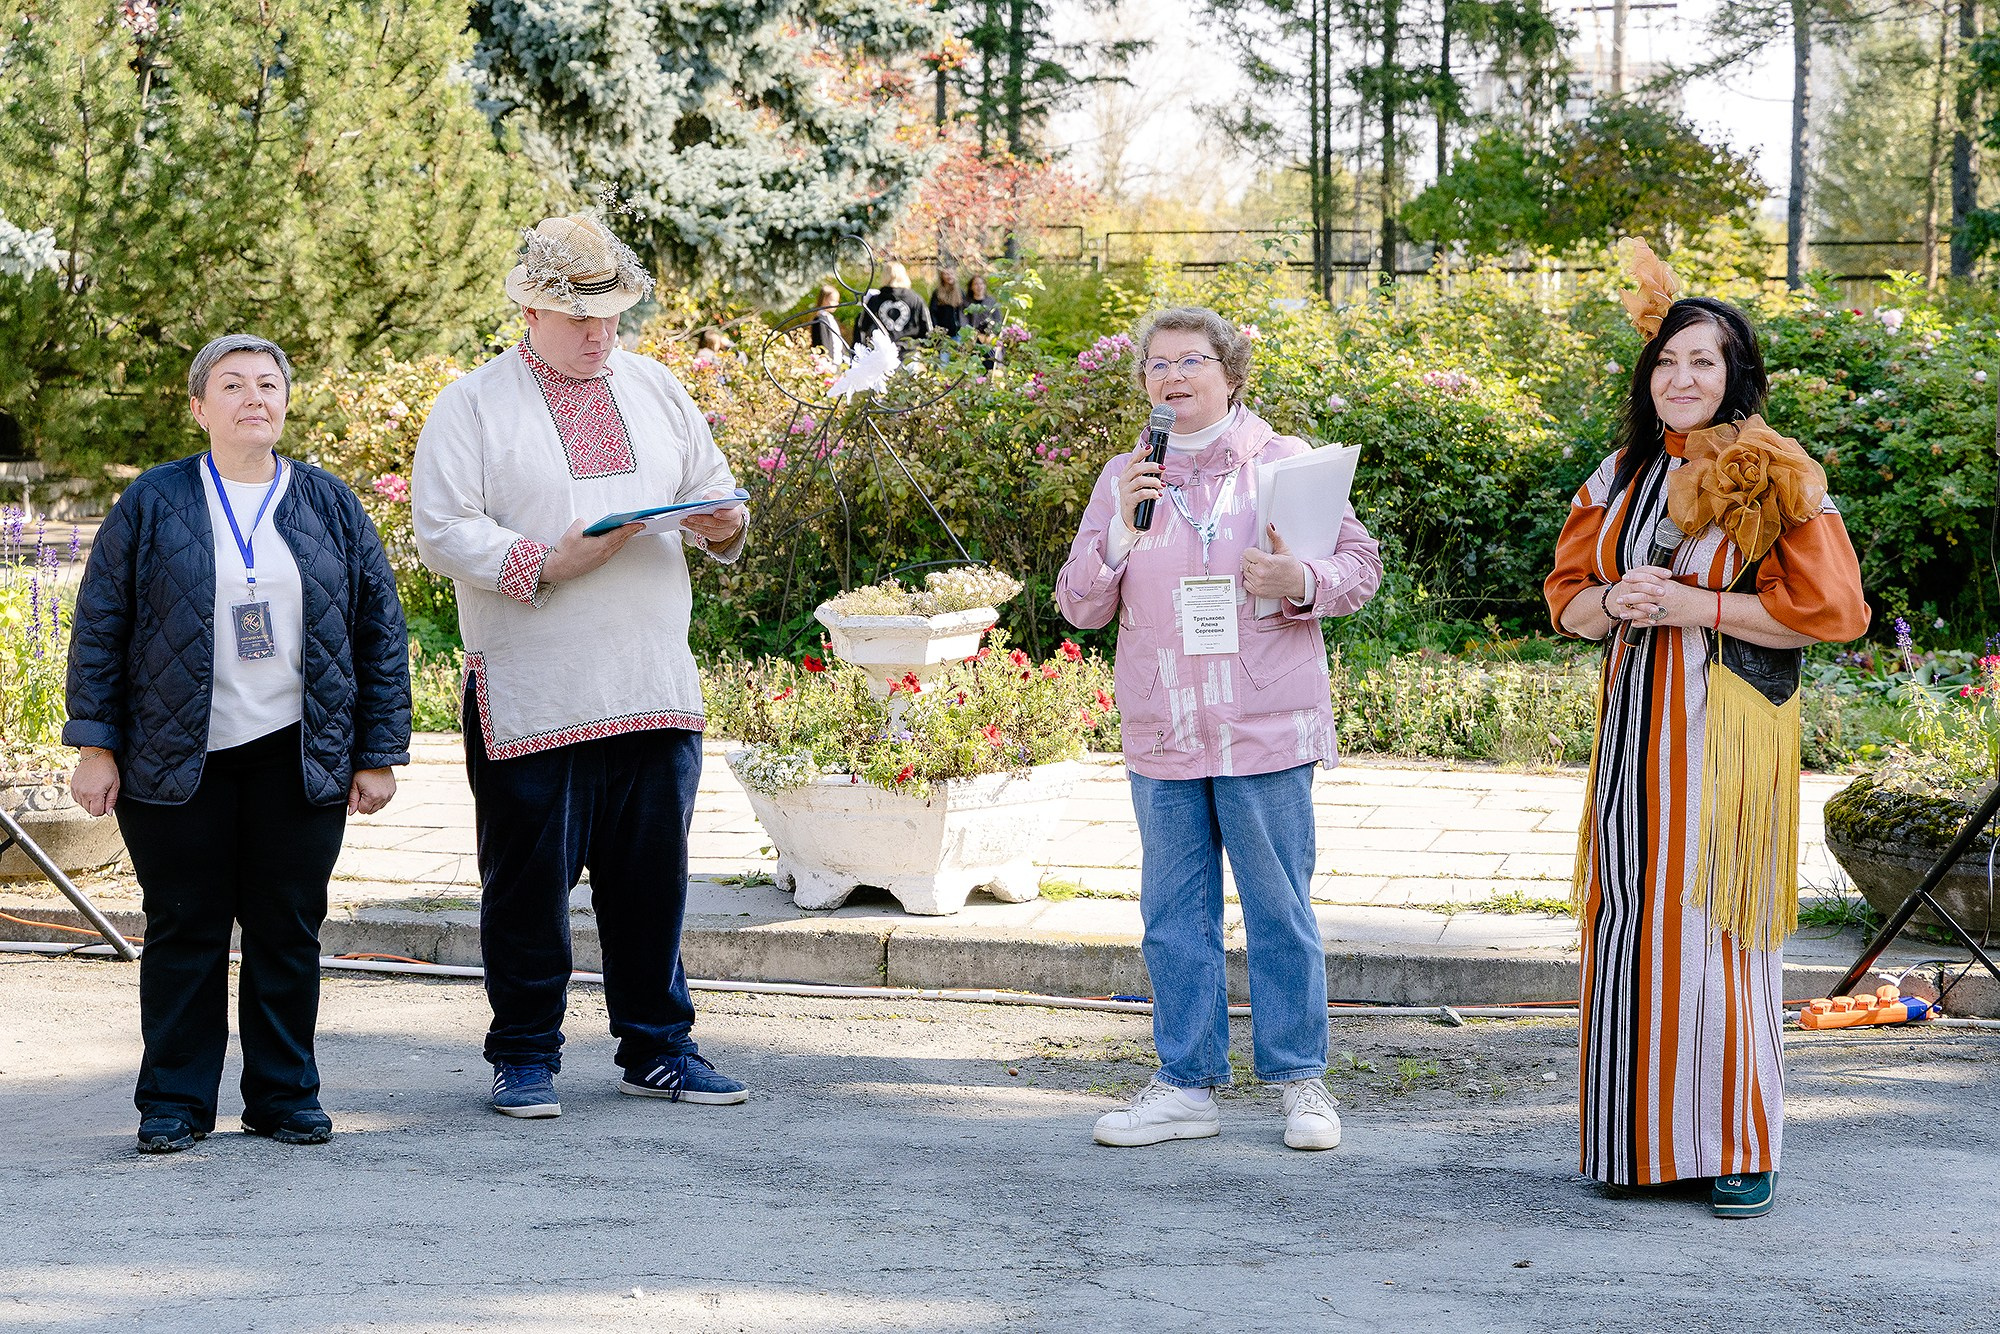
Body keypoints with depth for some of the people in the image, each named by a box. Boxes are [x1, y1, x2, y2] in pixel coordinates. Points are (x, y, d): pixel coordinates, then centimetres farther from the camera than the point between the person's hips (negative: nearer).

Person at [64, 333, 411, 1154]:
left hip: (298, 761, 2)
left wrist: (379, 755, 5)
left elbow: (381, 633, 9)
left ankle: (285, 1096, 16)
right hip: (174, 762, -1)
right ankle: (174, 1103, 12)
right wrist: (95, 747, -3)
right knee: (184, 932, 3)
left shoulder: (330, 508, 8)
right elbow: (100, 627, 3)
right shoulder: (153, 503, 2)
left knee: (288, 931, 5)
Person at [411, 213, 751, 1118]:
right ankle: (525, 1057, 13)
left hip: (654, 688, 4)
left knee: (653, 874, 7)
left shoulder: (656, 391, 17)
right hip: (532, 696, -4)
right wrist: (546, 561, -17)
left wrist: (722, 526, -4)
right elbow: (442, 534, -6)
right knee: (528, 878, 1)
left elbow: (711, 492, 20)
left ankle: (656, 1047, 18)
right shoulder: (473, 406, 2)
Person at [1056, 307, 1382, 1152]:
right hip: (1161, 737, 3)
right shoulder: (1123, 479, 10)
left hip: (1265, 732, -3)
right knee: (1175, 915, 7)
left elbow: (1362, 564, 2)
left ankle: (1300, 1081, 12)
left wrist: (1301, 581, -18)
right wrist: (1120, 530, -9)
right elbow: (1080, 607, 7)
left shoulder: (1284, 463, 2)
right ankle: (1186, 1085, 15)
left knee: (1280, 910, 2)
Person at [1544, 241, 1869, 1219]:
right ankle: (1640, 1139, 14)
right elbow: (1567, 597, 16)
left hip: (1727, 729, -5)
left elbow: (1824, 607, -11)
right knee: (1631, 922, 4)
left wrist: (1688, 605, -13)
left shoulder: (1776, 481, -4)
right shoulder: (1621, 477, 12)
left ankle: (1741, 1150, 5)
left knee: (1719, 922, -5)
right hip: (1634, 727, 5)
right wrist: (1613, 602, -7)